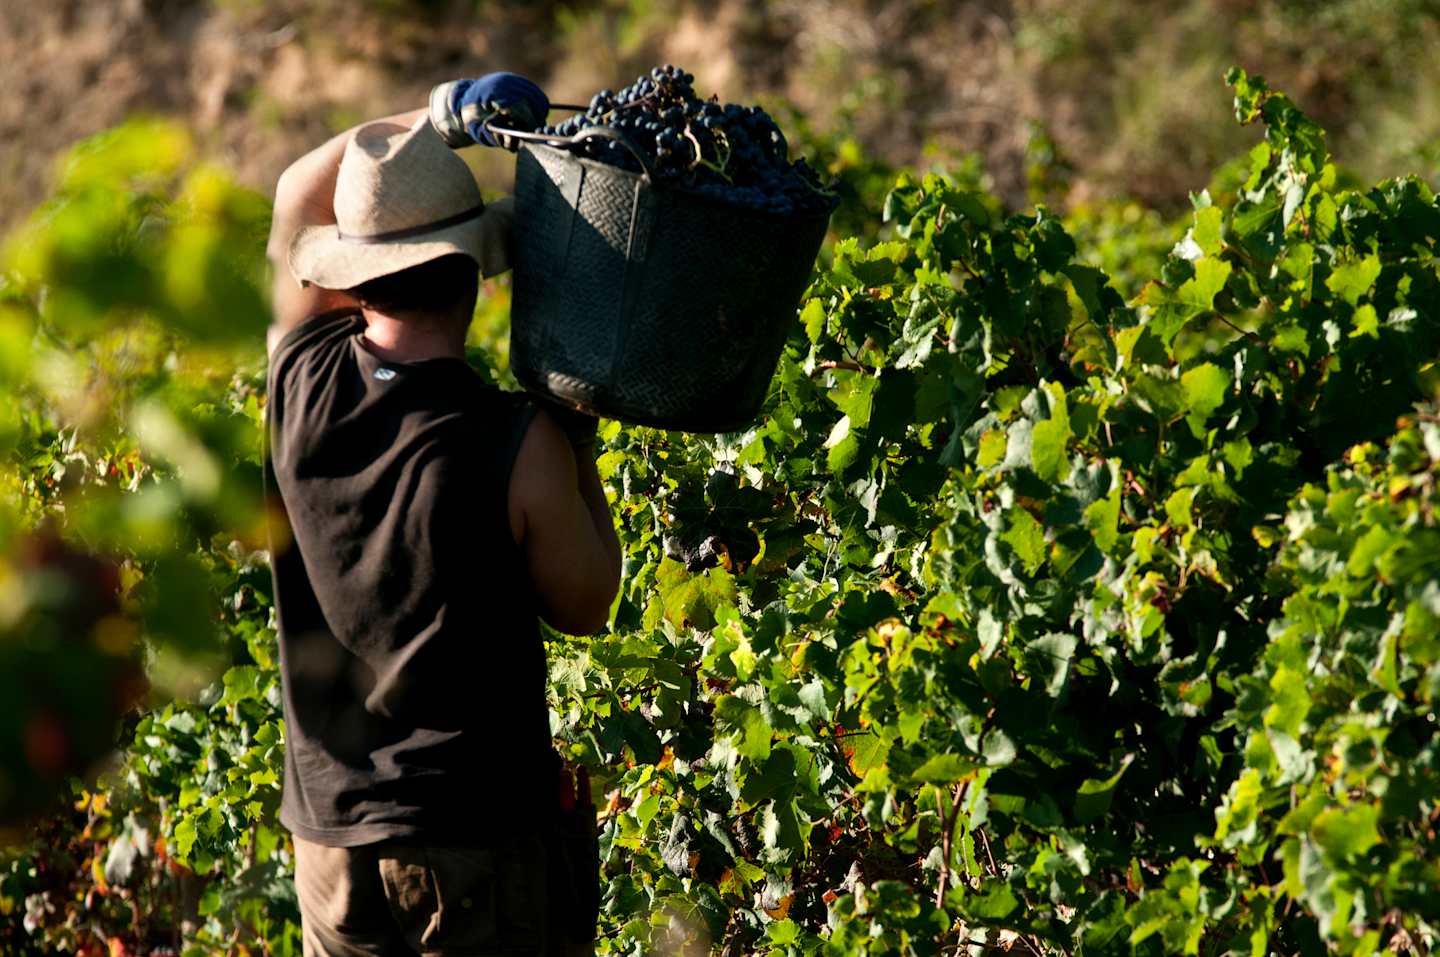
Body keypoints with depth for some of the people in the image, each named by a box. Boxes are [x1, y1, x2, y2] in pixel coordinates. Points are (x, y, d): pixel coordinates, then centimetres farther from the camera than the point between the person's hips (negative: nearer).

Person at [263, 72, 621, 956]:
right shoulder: (517, 444, -18)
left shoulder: (303, 385, -5)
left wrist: (442, 116, 7)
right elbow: (585, 606, 0)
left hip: (329, 830, 5)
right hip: (481, 837, -4)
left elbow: (298, 195, 13)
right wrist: (577, 442, 8)